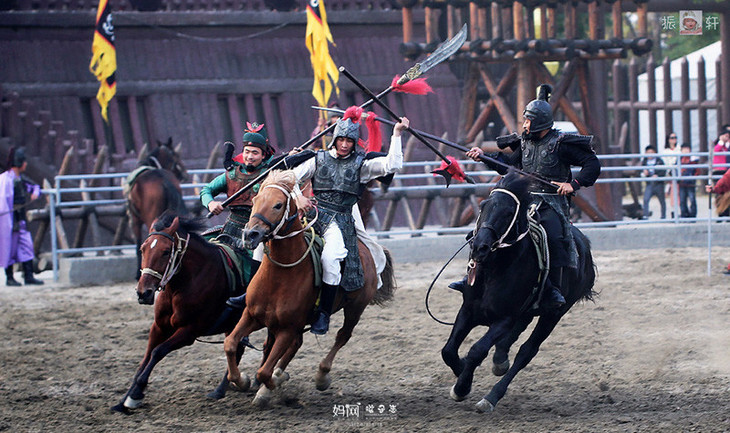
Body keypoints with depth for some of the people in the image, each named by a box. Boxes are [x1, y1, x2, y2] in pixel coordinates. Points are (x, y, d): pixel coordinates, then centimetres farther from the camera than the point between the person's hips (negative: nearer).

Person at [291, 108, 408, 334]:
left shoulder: (361, 164, 10)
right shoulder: (319, 159, 14)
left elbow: (392, 165, -2)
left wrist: (397, 134, -3)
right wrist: (298, 197, -6)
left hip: (341, 219, -2)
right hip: (314, 212, 2)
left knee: (332, 257, -31)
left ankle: (324, 312, -21)